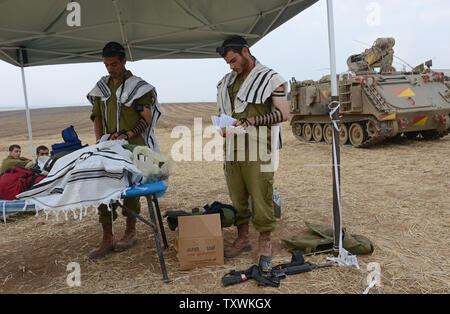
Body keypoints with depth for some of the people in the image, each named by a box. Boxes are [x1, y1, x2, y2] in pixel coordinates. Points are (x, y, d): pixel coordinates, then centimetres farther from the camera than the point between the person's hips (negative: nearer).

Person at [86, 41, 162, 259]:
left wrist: (127, 135, -15)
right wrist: (100, 140, 5)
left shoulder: (137, 86, 3)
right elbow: (97, 117, 21)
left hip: (133, 146, -4)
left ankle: (131, 232, 14)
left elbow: (147, 118, -3)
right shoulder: (101, 88, 18)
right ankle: (107, 239, 3)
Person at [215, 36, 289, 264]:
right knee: (237, 196, 10)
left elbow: (283, 114, -7)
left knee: (261, 196, -3)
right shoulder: (227, 82, 17)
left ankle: (265, 241, 11)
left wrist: (250, 122, -16)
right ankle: (243, 238, 24)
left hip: (258, 149, -5)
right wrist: (224, 128, 4)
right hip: (232, 147, 6)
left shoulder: (271, 79, 0)